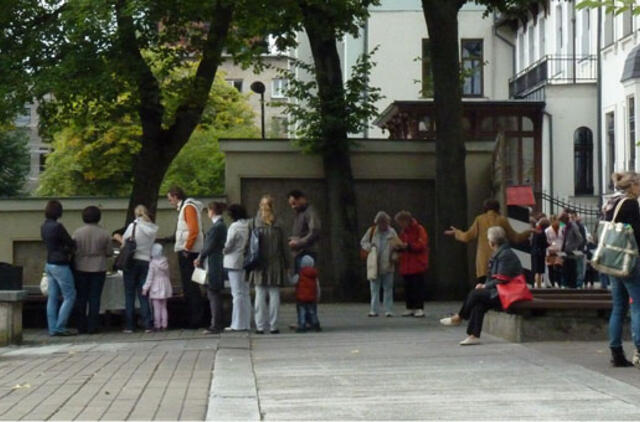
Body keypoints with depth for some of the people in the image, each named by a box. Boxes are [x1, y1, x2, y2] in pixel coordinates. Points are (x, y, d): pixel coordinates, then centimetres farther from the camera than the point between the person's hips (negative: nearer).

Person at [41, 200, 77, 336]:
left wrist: (66, 251, 1)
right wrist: (69, 251, 8)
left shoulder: (44, 227, 7)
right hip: (60, 265, -9)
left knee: (52, 297, 10)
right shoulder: (57, 226, -19)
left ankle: (52, 328, 11)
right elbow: (71, 244, -13)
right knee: (69, 296, -1)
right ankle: (60, 327, -4)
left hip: (49, 264, 9)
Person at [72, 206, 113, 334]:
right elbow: (110, 253, 0)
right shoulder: (104, 234, -6)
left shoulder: (77, 233, -6)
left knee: (81, 299, 9)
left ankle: (81, 326, 11)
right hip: (98, 269, 0)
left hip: (80, 269, 0)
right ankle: (92, 327, 4)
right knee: (95, 299, 4)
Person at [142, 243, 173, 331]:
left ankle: (157, 325, 0)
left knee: (157, 308, -1)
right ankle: (164, 325, 11)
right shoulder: (165, 262, 2)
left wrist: (145, 288, -8)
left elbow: (150, 277, -13)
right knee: (163, 307, 11)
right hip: (165, 286, 6)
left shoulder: (153, 263, -14)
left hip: (156, 287, -6)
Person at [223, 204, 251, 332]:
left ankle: (238, 324, -2)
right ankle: (246, 322, 16)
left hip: (235, 262, -7)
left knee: (237, 293, -4)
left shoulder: (234, 227, -15)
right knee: (245, 292, 12)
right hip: (246, 262, 7)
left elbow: (228, 245, -12)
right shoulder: (248, 225, 4)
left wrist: (223, 251, 7)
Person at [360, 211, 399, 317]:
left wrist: (394, 257, -9)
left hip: (388, 265, 0)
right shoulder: (371, 231, 4)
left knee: (388, 289, 3)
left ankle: (388, 310, 7)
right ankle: (374, 310, 6)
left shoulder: (392, 232, 3)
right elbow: (363, 242, 12)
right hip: (374, 265, 0)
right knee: (374, 288, 2)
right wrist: (369, 247, -8)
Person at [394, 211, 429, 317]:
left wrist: (407, 246, -22)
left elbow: (422, 245, -14)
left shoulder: (419, 229, -6)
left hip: (418, 265, -6)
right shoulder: (403, 231, 15)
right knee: (408, 287, 5)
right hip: (406, 265, 6)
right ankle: (410, 308, 10)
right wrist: (399, 247, -2)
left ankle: (419, 308, -4)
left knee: (418, 287, -6)